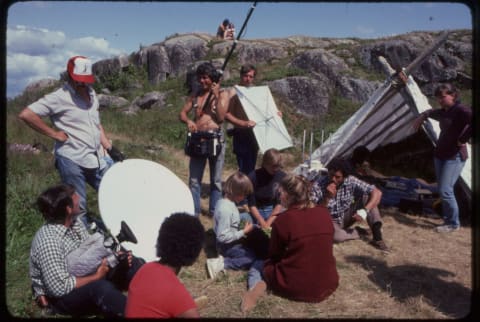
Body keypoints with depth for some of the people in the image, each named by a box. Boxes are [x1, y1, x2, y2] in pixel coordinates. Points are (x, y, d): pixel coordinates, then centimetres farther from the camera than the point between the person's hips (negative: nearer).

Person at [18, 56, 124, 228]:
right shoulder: (60, 97, -11)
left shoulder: (91, 93, 12)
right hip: (72, 160, -7)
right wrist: (54, 133, -14)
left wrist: (110, 148, 13)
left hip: (95, 159, 8)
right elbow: (25, 114, -17)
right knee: (78, 208, 2)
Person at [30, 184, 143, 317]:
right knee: (101, 288, -39)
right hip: (61, 297, -8)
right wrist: (96, 277, -21)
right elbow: (59, 288, -29)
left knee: (136, 264, -3)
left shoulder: (74, 223, -4)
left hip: (88, 278, 9)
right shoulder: (48, 241, -29)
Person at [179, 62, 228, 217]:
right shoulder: (195, 95, 12)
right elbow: (182, 113, 9)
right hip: (197, 139, 3)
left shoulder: (221, 94, 2)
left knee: (216, 179, 7)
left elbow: (221, 118, -9)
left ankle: (214, 210, 18)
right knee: (194, 179, 4)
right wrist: (188, 121, -12)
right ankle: (194, 211, 14)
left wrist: (217, 96, -12)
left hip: (215, 139, -2)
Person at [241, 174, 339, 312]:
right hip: (328, 285, 5)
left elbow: (273, 254, -1)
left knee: (258, 265, 24)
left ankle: (260, 286, -9)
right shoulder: (324, 213, 0)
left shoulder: (283, 219, -15)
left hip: (295, 287, -4)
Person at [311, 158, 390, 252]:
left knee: (367, 196, -18)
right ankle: (357, 232, -6)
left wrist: (365, 211, -32)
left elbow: (377, 192, -19)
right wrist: (327, 198, -40)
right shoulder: (318, 184, -24)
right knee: (335, 235, -39)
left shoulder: (351, 181, -19)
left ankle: (377, 237, -19)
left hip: (346, 217, 3)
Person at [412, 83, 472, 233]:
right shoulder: (443, 112, 11)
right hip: (440, 154, 9)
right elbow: (431, 112, 36)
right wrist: (422, 116, 21)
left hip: (454, 157, -9)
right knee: (442, 190, 11)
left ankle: (453, 223, 4)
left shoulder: (461, 110, -15)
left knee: (445, 190, -11)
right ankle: (448, 219, 21)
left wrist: (463, 140, -26)